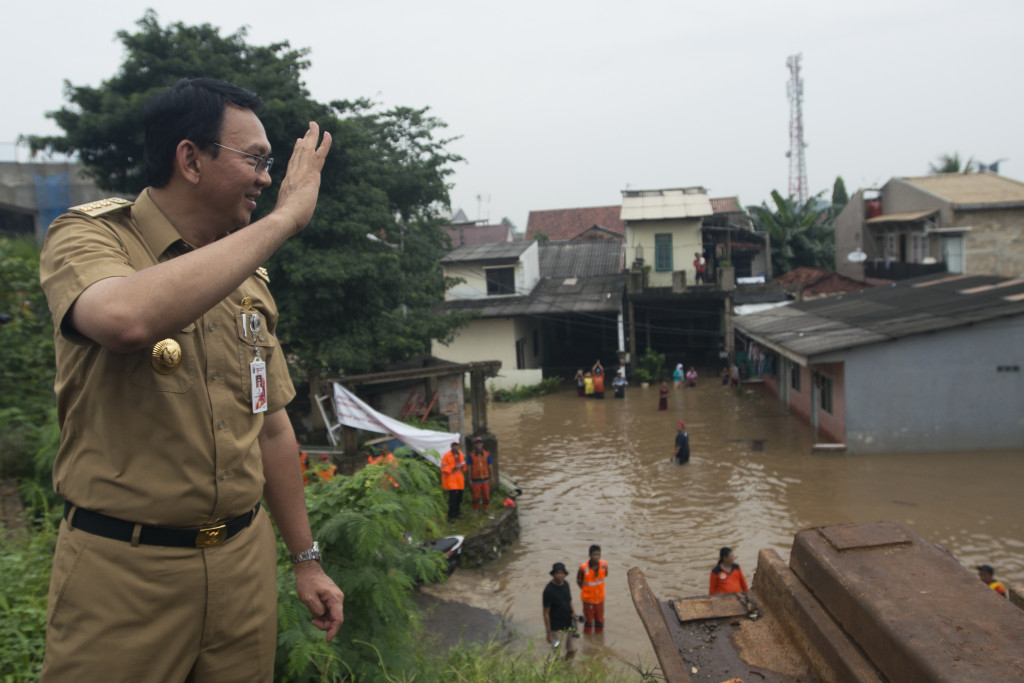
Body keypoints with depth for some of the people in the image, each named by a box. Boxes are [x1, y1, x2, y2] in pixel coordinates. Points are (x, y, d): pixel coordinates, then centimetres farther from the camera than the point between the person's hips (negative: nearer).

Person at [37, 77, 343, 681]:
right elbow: (128, 319, -35)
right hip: (124, 567, -5)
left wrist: (307, 560, 14)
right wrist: (283, 218, -26)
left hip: (245, 559, 5)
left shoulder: (249, 278, 8)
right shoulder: (89, 237, -9)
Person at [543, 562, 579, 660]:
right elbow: (546, 613, -16)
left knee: (573, 650, 14)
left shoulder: (565, 584, -3)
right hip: (557, 628, -6)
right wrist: (549, 633, -14)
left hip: (570, 625, 6)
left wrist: (573, 611, -6)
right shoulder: (548, 590, -22)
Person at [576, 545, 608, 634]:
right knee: (588, 621, 10)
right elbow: (578, 581, -9)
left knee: (600, 621, 17)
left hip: (600, 598, 3)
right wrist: (586, 590, 0)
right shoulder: (583, 568, -27)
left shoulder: (604, 565, -17)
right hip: (588, 599, -3)